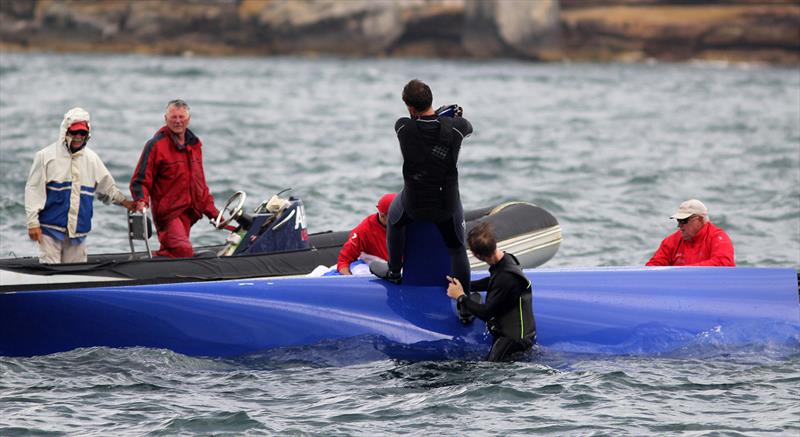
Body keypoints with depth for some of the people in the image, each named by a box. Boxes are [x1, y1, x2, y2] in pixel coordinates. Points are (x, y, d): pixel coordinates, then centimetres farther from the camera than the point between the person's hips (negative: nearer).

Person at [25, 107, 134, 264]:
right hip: (51, 227, -4)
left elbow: (106, 186, 24)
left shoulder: (91, 158, 12)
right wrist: (33, 223, -7)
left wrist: (124, 202, 12)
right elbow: (33, 190, -2)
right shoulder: (46, 156, -2)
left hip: (79, 230, 4)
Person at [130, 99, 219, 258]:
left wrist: (212, 212, 22)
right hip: (168, 212, -7)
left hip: (188, 213, 7)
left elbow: (199, 183, 25)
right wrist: (141, 201, -25)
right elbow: (140, 181, -6)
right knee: (184, 252, -23)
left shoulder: (195, 144, 15)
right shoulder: (156, 145, -6)